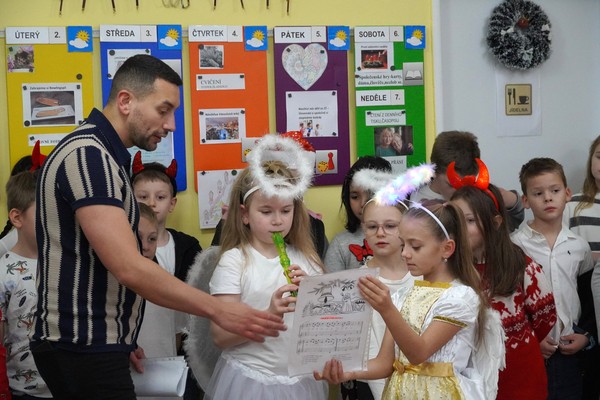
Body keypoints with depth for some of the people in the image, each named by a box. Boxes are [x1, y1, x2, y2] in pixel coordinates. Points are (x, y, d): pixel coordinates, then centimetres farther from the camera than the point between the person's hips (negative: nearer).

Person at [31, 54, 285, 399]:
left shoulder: (101, 155, 14)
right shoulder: (88, 154, -19)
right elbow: (130, 268, -26)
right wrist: (218, 310, -21)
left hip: (92, 344, 10)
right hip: (83, 349, -10)